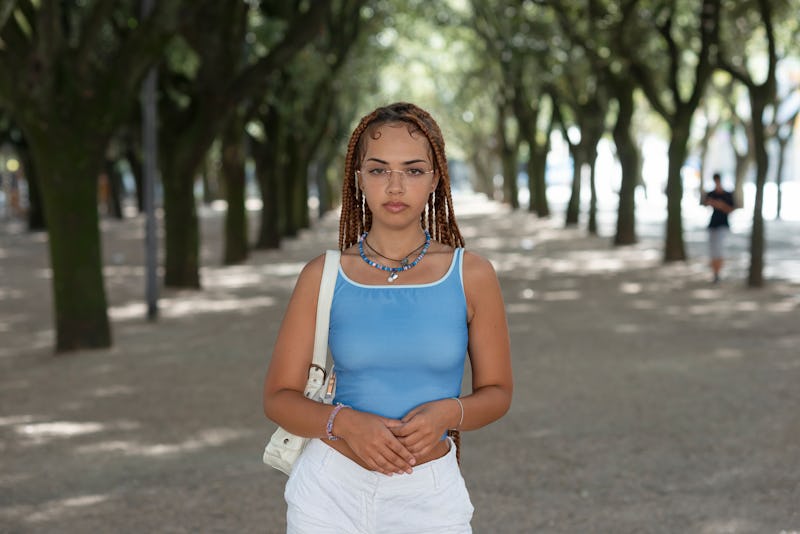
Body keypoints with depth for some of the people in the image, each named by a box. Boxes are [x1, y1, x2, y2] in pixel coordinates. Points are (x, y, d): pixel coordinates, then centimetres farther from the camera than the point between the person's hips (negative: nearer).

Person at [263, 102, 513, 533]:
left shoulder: (471, 276, -3)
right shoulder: (323, 276, -3)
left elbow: (496, 392, 4)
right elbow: (279, 397, 0)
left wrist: (448, 413, -16)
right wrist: (343, 421, -18)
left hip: (430, 497, 0)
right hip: (330, 488, 0)